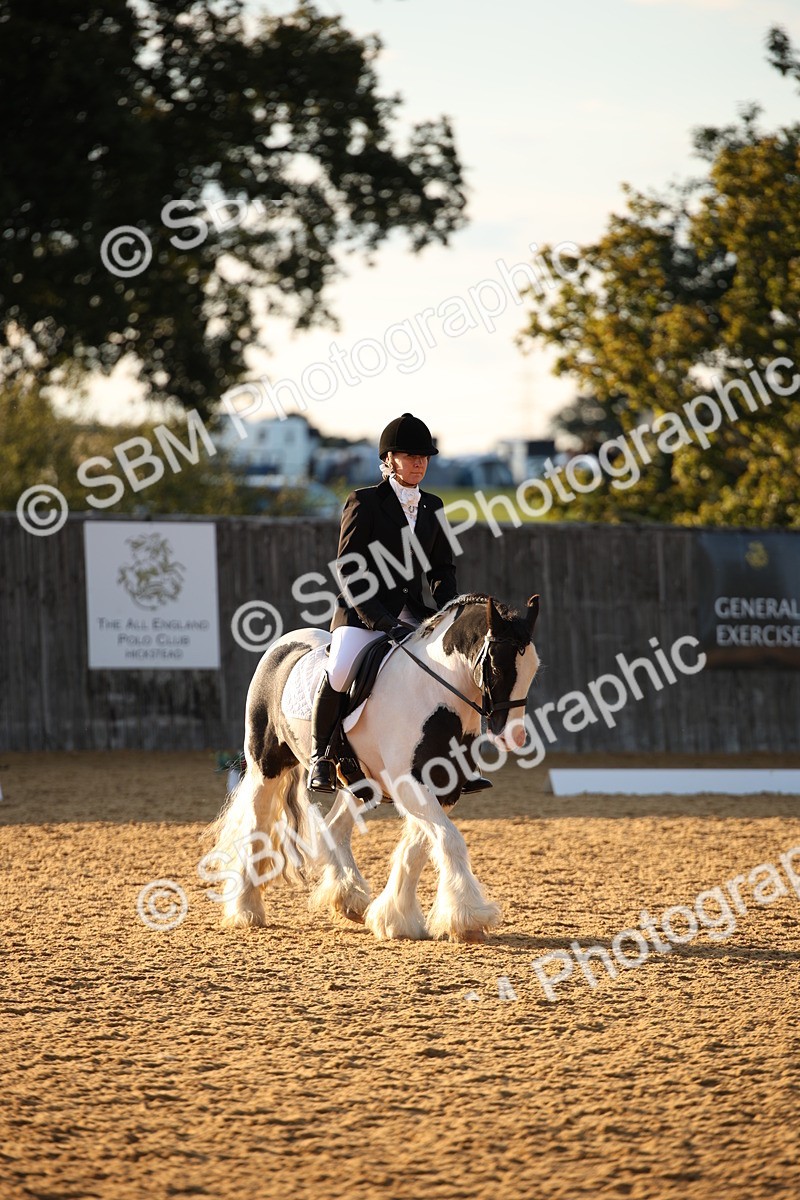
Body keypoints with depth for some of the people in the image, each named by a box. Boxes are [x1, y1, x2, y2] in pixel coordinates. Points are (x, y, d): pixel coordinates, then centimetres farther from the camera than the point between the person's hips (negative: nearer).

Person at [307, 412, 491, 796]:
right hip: (361, 613, -6)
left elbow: (443, 570, 16)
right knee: (340, 669, -32)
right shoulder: (363, 502, -5)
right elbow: (348, 573, -11)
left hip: (411, 613, 6)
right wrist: (383, 622, -22)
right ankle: (321, 757, -14)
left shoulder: (432, 507, 12)